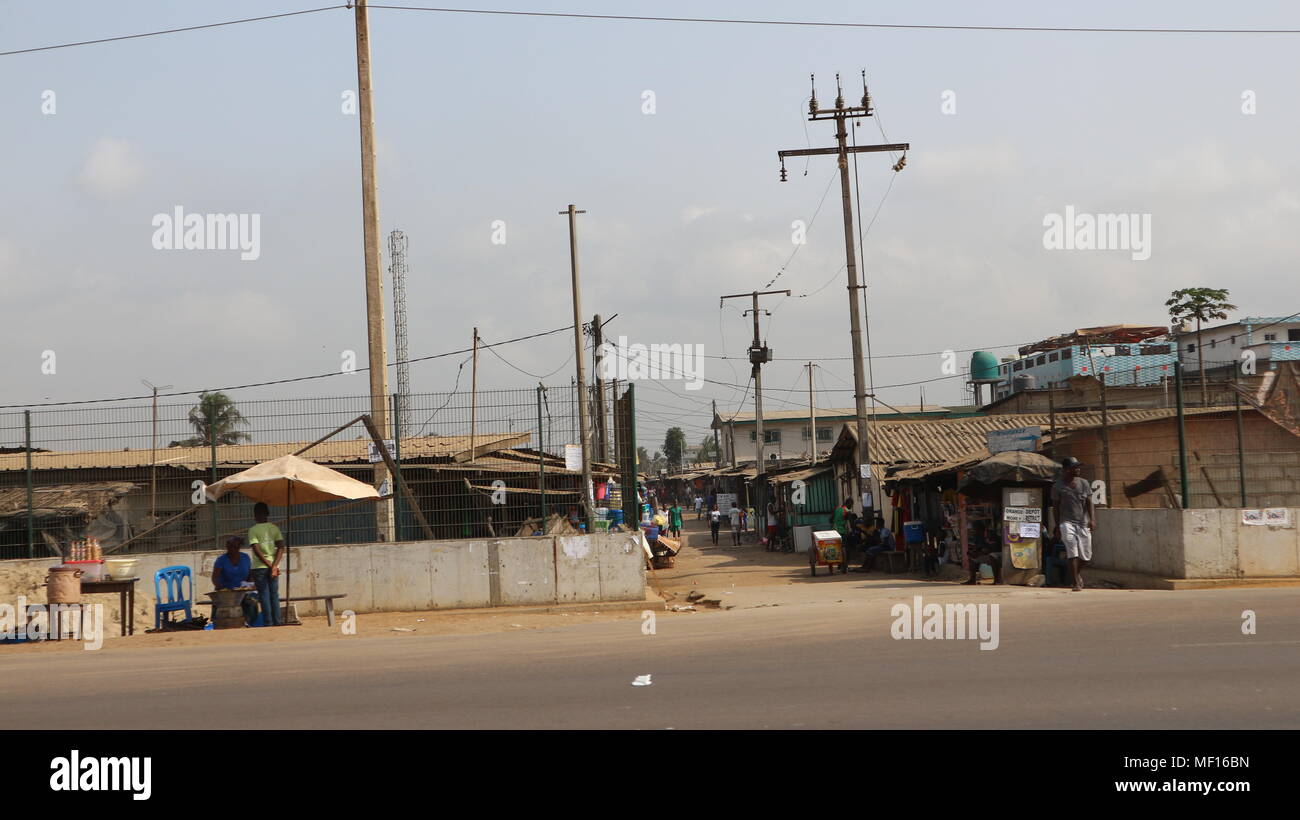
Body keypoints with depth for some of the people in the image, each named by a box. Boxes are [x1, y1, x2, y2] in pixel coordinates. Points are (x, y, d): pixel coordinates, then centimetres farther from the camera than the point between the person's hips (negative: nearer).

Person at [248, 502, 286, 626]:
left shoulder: (253, 530, -5)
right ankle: (277, 622, 6)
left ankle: (268, 623, -1)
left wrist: (270, 565, -13)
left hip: (260, 567, -3)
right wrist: (274, 566, -9)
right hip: (274, 566, 4)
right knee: (274, 595, 8)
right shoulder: (274, 528, 5)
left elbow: (257, 550, -14)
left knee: (264, 596, 0)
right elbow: (281, 547, -4)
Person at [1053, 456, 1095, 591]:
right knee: (1072, 552, -17)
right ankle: (1076, 583, -15)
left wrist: (1092, 519, -12)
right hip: (1067, 522, -3)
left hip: (1083, 523, 3)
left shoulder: (1084, 483, 7)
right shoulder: (1058, 486, -1)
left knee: (1085, 554, 7)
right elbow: (1056, 507, 3)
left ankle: (1078, 574, 37)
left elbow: (1089, 502, 2)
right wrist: (1057, 527, 2)